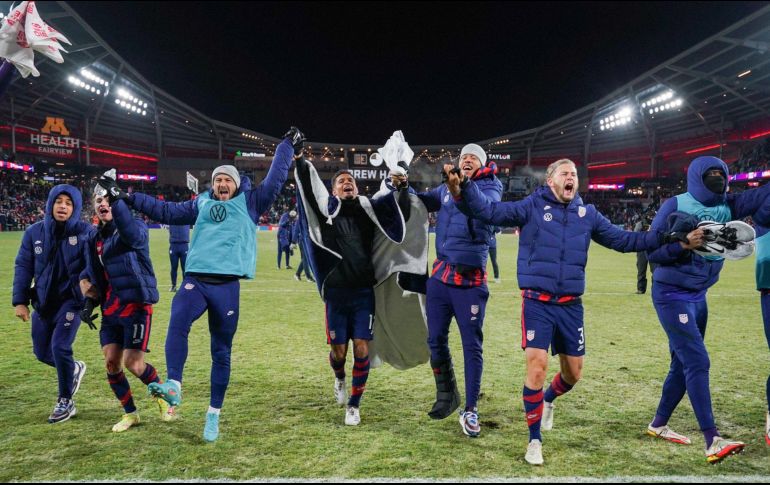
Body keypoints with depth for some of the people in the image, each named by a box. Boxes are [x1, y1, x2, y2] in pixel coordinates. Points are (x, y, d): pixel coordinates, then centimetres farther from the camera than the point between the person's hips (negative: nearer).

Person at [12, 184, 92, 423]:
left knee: (59, 347, -12)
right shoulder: (34, 232, -1)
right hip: (43, 301, 5)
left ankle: (65, 402, 7)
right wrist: (20, 301, -3)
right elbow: (23, 267, 3)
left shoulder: (85, 232, -10)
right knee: (42, 352, 11)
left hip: (71, 299, -5)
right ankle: (74, 369, 42)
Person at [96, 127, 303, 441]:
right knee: (178, 323, -29)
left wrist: (287, 146, 19)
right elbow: (165, 211, 25)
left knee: (221, 351, 4)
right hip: (195, 280, 2)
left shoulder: (249, 204, 13)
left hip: (227, 285, -1)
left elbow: (274, 182, 14)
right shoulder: (201, 204, 19)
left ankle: (214, 414, 13)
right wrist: (126, 197, 24)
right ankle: (173, 386, -34)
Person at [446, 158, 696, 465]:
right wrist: (462, 190, -31)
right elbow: (488, 211, -13)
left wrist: (669, 239, 7)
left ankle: (548, 400, 47)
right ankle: (535, 440, 5)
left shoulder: (587, 214, 9)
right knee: (537, 366, -12)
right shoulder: (532, 207, -4)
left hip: (570, 305, 4)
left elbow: (623, 240, 14)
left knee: (573, 373, 12)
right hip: (537, 303, -4)